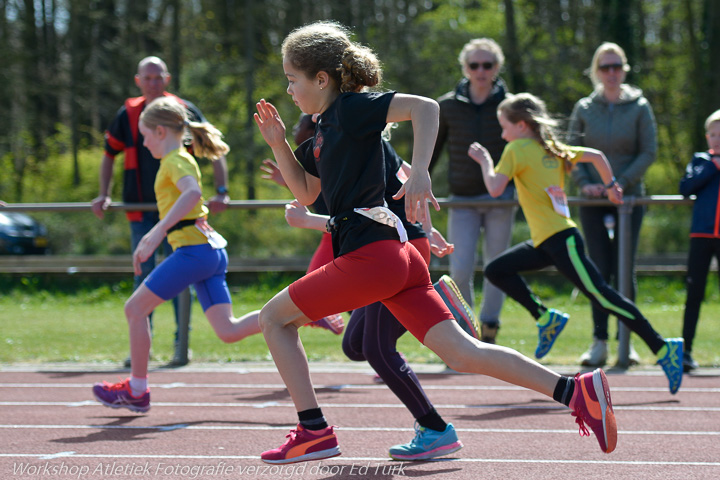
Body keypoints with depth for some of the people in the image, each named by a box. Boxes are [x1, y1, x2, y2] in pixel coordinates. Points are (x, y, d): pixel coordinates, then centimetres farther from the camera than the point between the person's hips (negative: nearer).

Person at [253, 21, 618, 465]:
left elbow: (424, 106, -19)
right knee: (461, 353, 0)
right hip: (396, 257, 9)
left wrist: (420, 172, -31)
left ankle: (314, 432, 3)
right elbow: (306, 193, 33)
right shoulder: (326, 131, 23)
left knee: (275, 317, 5)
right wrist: (279, 144, 21)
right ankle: (577, 391, -10)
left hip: (369, 254, -9)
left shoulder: (351, 106, -5)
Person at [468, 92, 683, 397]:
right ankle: (546, 318, 12)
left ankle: (663, 349, -11)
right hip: (546, 241, 9)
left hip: (560, 240, -9)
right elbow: (597, 156, 16)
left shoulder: (517, 149, -8)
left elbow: (495, 188, -18)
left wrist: (485, 161, -2)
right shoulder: (552, 149, 15)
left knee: (602, 297, -10)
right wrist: (611, 186, 28)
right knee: (497, 271, 13)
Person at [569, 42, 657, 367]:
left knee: (624, 270, -2)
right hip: (593, 201, 1)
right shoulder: (584, 109, 5)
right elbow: (572, 152, 7)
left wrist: (622, 182, -13)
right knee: (599, 270, -2)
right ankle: (599, 343, 1)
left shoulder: (639, 107, 2)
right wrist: (584, 183, -10)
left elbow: (649, 152, -1)